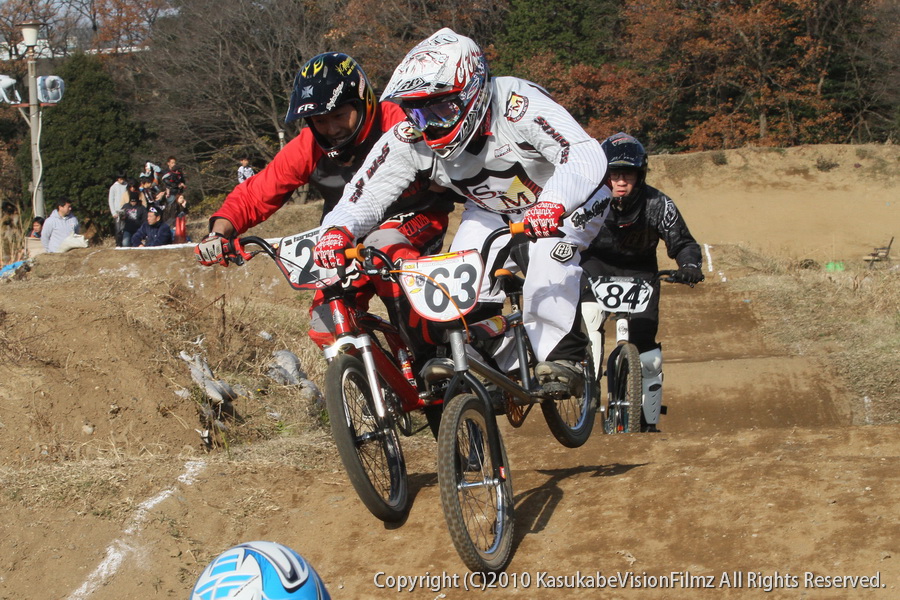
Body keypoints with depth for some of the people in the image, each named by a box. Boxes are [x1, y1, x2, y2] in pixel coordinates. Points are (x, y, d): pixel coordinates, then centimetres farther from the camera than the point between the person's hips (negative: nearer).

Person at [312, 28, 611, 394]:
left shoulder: (517, 105, -39)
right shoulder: (408, 140, -24)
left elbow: (586, 156, -49)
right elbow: (365, 194, -22)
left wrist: (553, 204, -67)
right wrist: (338, 229, -45)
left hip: (565, 201, -5)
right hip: (492, 211, 5)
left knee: (548, 258, -32)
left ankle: (562, 356, -18)